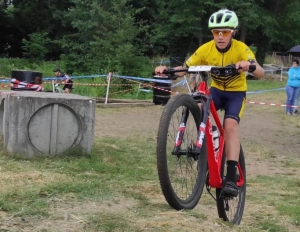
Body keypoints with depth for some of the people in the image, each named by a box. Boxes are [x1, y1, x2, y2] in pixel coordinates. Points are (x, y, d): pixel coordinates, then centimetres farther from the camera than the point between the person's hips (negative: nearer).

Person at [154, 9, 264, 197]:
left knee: (230, 126, -27)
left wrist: (249, 65, -61)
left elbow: (261, 73, -37)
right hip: (216, 90, 3)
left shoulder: (241, 48, -23)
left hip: (236, 92, -2)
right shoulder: (206, 49, -17)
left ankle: (231, 177, -27)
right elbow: (184, 68, -20)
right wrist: (167, 69, -41)